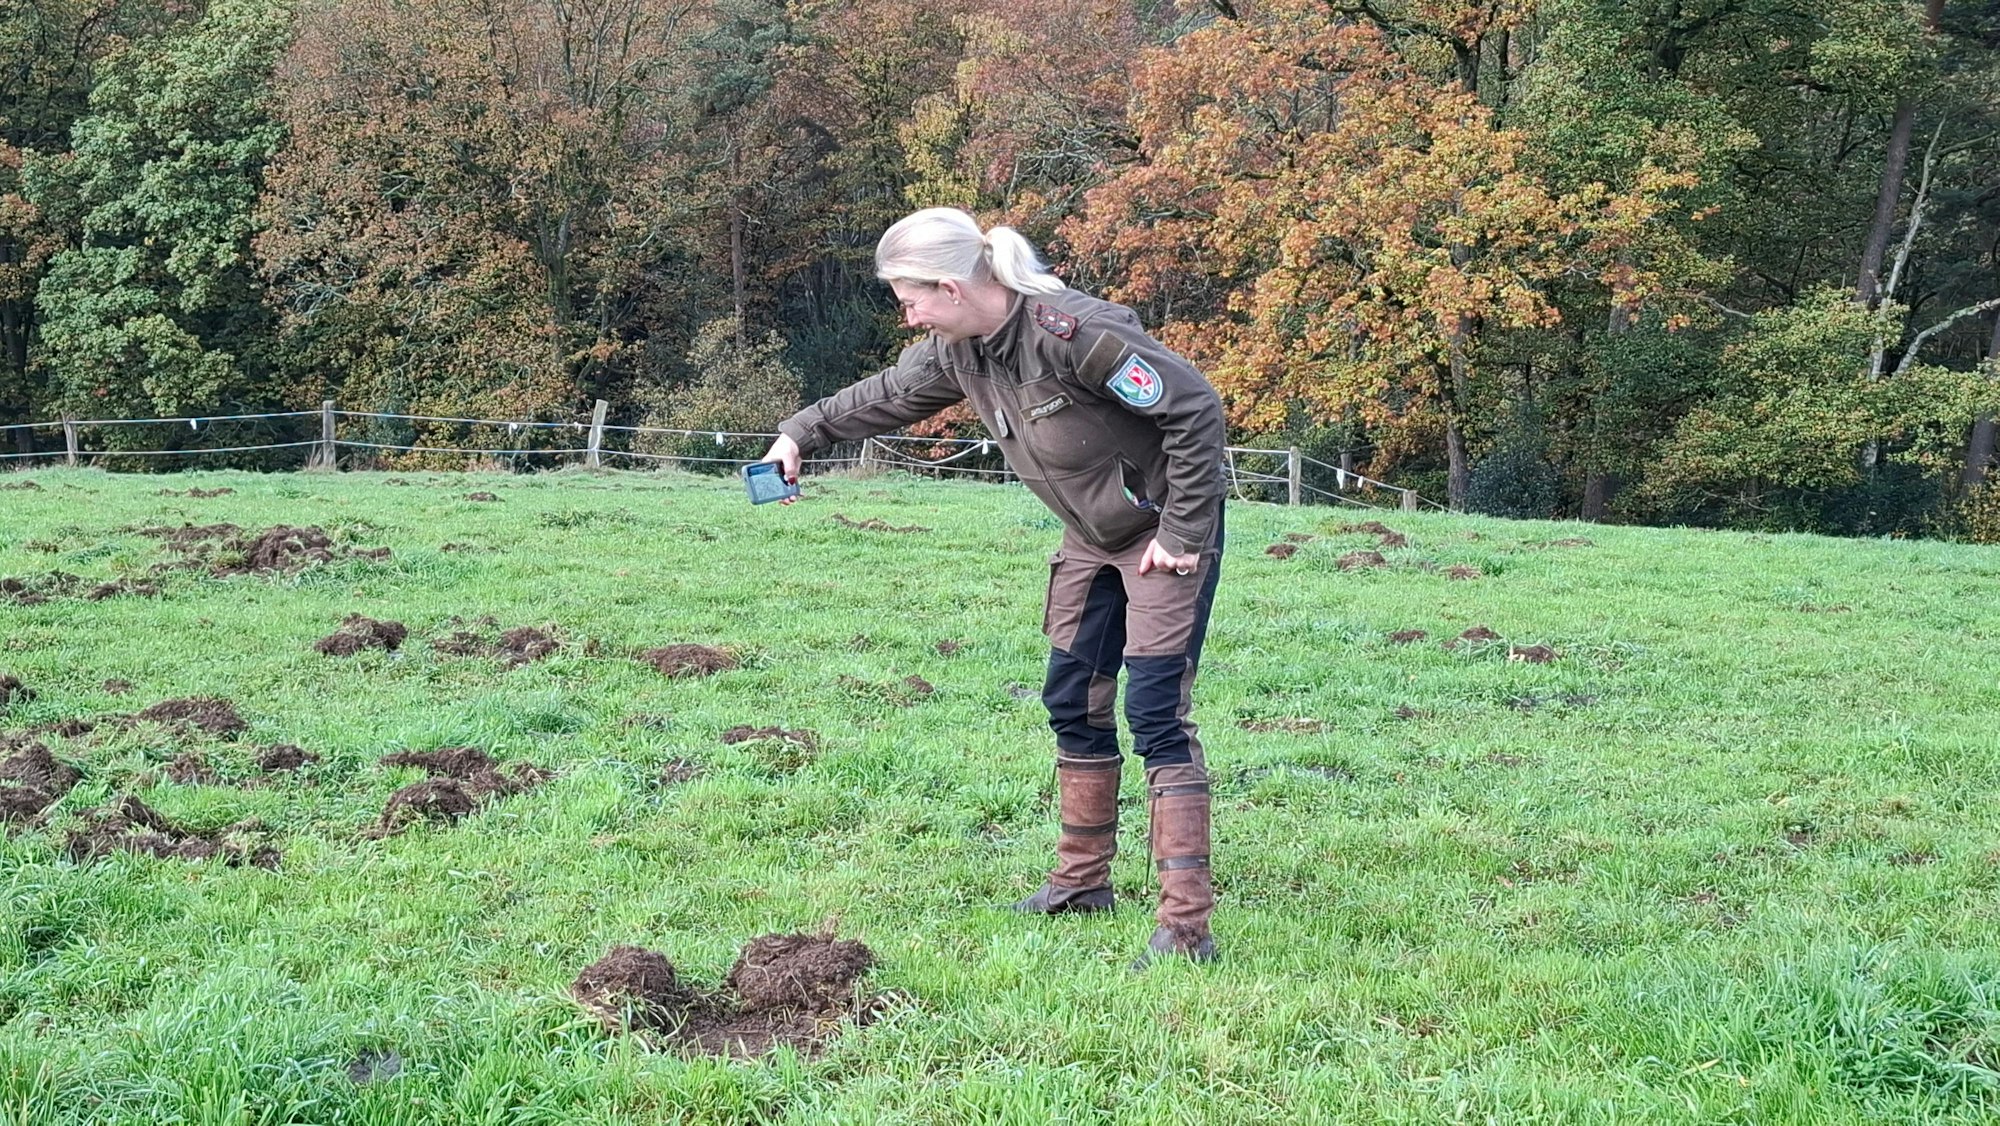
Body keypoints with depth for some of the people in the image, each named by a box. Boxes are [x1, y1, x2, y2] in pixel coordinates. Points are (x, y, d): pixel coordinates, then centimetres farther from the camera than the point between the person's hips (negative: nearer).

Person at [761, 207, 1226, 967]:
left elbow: (1197, 411, -27)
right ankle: (1082, 881, 30)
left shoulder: (1071, 333, -31)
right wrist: (801, 433, 15)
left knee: (1155, 712, -14)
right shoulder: (957, 351, -4)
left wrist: (1182, 533, -23)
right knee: (1074, 704, 14)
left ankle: (1186, 927, -13)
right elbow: (887, 396, 17)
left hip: (1164, 534, -8)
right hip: (1092, 539, 9)